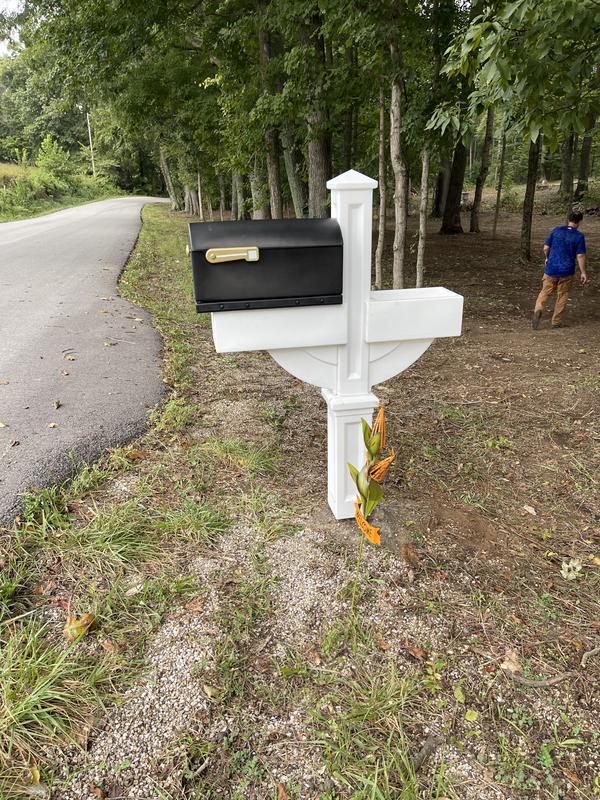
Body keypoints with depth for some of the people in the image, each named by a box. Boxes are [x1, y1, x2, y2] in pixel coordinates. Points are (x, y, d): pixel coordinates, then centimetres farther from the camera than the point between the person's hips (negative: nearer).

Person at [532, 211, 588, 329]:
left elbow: (546, 248, 2)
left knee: (545, 292, 9)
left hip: (551, 269, 1)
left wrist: (547, 258, 22)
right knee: (562, 296, 11)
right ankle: (556, 322, 16)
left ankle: (538, 310, -19)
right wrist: (583, 272, -1)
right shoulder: (579, 236, -7)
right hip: (567, 271, -1)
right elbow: (580, 256, -9)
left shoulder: (557, 230, -1)